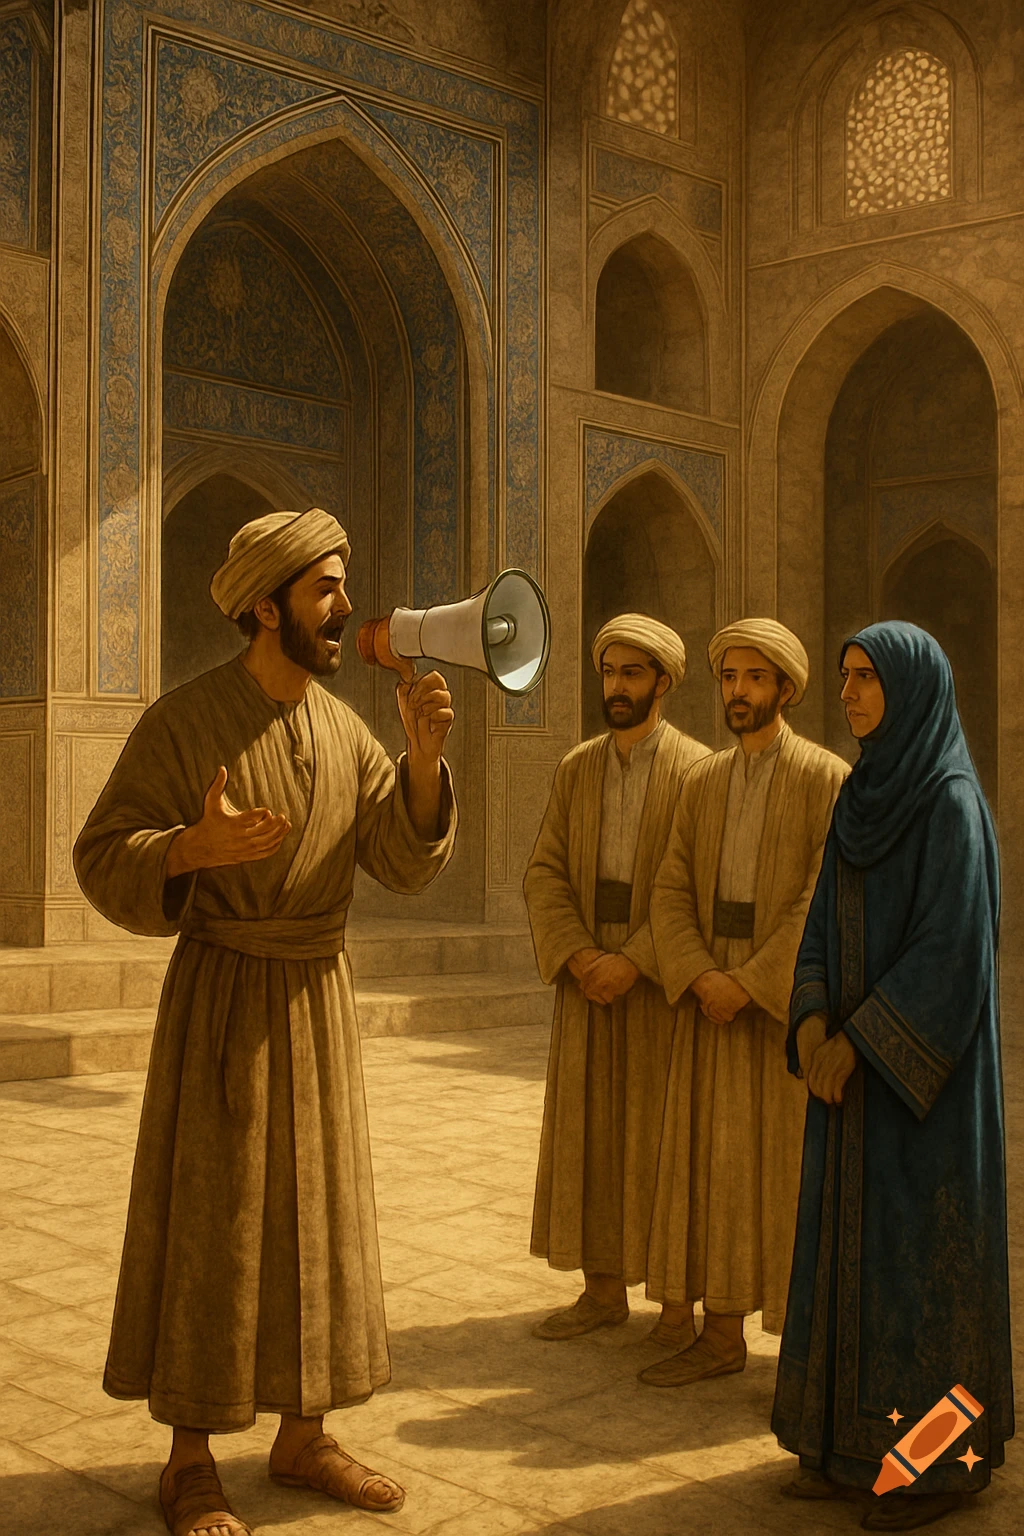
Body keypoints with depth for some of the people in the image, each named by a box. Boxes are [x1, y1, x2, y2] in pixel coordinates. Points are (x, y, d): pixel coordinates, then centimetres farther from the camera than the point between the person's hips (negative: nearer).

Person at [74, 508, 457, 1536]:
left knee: (317, 1211, 10)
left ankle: (301, 1440, 23)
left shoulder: (343, 729, 5)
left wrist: (423, 758, -17)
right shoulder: (182, 721, -10)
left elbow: (406, 862, -2)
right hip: (220, 996, -5)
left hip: (318, 995, 6)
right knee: (209, 1218, 0)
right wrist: (192, 847, -31)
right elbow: (103, 862, -12)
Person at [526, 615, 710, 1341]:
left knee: (665, 1136, 1)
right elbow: (546, 873, 2)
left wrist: (634, 962, -21)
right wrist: (578, 957, -14)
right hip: (587, 974, 5)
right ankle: (605, 1288, 18)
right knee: (590, 1130, 7)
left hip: (664, 977, -5)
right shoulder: (577, 770, 8)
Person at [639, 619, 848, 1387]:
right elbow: (672, 896, 5)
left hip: (794, 998, -5)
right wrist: (702, 981, -12)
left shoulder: (830, 779, -7)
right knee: (720, 1165, 6)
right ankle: (723, 1335, 15)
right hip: (715, 998, 5)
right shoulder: (704, 784, 10)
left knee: (801, 1170, -1)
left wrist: (750, 985, -19)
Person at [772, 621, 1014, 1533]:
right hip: (857, 1062, 8)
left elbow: (952, 946, -19)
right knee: (861, 1240, 11)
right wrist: (812, 1021, -6)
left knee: (926, 1245, -2)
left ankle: (947, 1456, 11)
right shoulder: (861, 798, 11)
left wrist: (858, 1041, -18)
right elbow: (826, 923, 11)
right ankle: (861, 1439, 21)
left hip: (924, 1061, -8)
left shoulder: (952, 801, -14)